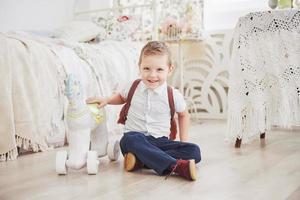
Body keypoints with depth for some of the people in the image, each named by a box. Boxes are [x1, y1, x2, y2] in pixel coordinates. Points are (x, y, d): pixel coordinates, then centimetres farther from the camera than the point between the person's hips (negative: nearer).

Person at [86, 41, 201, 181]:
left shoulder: (173, 95, -1)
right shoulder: (133, 87, 2)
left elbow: (183, 115, 19)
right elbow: (122, 97, 27)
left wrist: (183, 141, 10)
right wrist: (106, 100, 9)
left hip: (160, 141, 1)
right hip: (135, 137, -1)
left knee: (194, 151, -22)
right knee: (131, 139, -39)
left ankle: (140, 160, -31)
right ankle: (177, 166, -44)